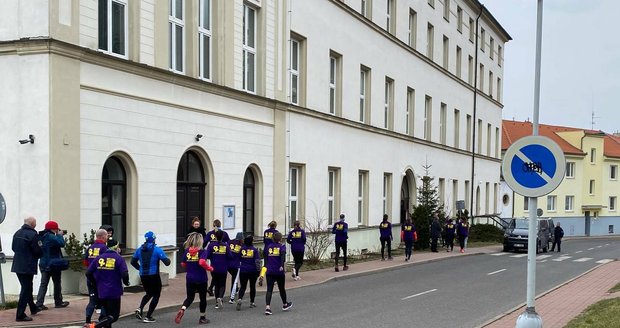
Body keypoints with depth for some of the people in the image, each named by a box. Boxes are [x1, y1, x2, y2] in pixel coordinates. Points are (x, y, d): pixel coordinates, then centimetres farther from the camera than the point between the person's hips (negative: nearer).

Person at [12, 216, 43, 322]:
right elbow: (38, 252, -16)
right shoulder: (32, 234, -17)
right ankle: (20, 315, -2)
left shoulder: (17, 233, 7)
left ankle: (33, 308, 38)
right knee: (26, 289, -2)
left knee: (26, 288, 22)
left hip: (17, 265, 8)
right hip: (28, 267, -8)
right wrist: (40, 247, 4)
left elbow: (13, 248, 16)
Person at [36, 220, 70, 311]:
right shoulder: (51, 237, -20)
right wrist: (60, 235, -10)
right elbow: (61, 243, -26)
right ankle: (58, 302, 19)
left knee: (43, 284, 5)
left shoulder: (42, 236, 8)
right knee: (57, 283, 9)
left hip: (44, 264, 7)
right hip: (53, 264, -7)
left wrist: (58, 235, 7)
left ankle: (39, 304, -3)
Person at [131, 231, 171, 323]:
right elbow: (166, 262, -15)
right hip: (154, 276, -5)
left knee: (149, 294, 25)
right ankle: (148, 317, 5)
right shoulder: (157, 250, -12)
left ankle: (140, 309, 2)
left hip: (143, 276, 5)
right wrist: (168, 260, 7)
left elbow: (133, 262, 9)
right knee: (156, 295, 10)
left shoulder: (140, 249, 3)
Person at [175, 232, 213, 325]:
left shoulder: (187, 251, 0)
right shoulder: (202, 251, -14)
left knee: (190, 297, 14)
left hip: (189, 279, 3)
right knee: (203, 298, 15)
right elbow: (202, 262, -29)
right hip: (201, 279, -3)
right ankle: (202, 318, 25)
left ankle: (182, 310, -15)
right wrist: (210, 268, -13)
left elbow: (183, 264, 7)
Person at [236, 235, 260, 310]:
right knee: (252, 286, 15)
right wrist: (258, 270, -7)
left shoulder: (242, 249, -1)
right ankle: (252, 302, 21)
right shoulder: (254, 250, -8)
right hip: (253, 271, -1)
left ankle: (239, 299, -21)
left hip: (243, 271, 1)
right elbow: (257, 261, -12)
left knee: (243, 287, 5)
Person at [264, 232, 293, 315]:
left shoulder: (269, 247, 8)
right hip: (279, 272, -2)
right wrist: (282, 266, -30)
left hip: (269, 272, 2)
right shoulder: (282, 246, -2)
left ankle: (267, 307, -19)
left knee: (269, 290, -2)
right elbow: (283, 255, -21)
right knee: (281, 288, 16)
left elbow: (266, 258, 12)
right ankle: (285, 305, 36)